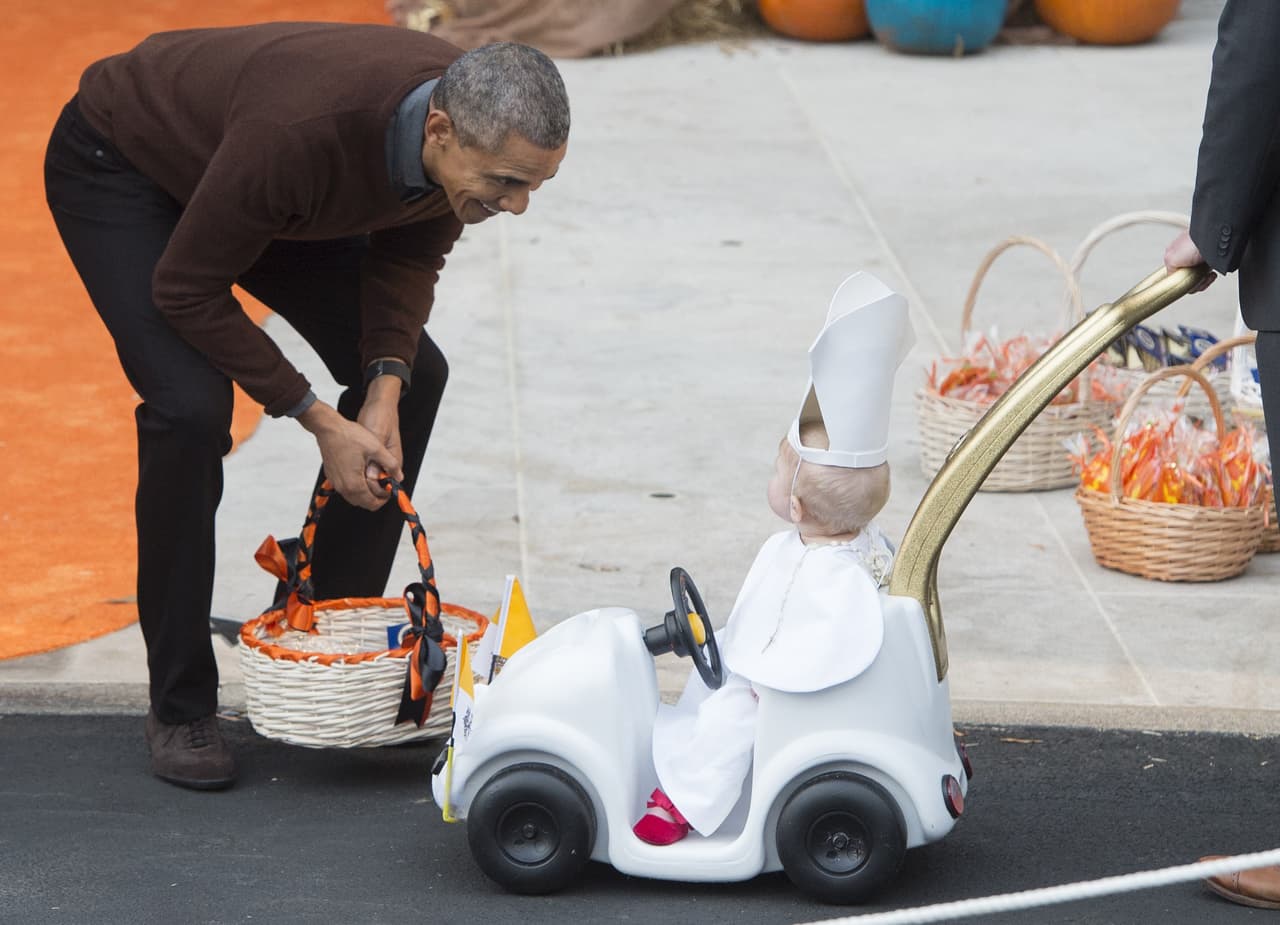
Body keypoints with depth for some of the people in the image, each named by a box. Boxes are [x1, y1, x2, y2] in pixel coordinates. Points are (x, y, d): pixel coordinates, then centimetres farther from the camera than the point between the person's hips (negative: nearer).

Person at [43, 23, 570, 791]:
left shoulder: (477, 132, -24)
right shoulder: (302, 130, -44)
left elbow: (412, 251, -3)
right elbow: (187, 290, -29)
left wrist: (386, 385, -19)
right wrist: (319, 420, -25)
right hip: (116, 165, -7)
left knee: (417, 374, 0)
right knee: (192, 405, -24)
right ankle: (181, 709, -10)